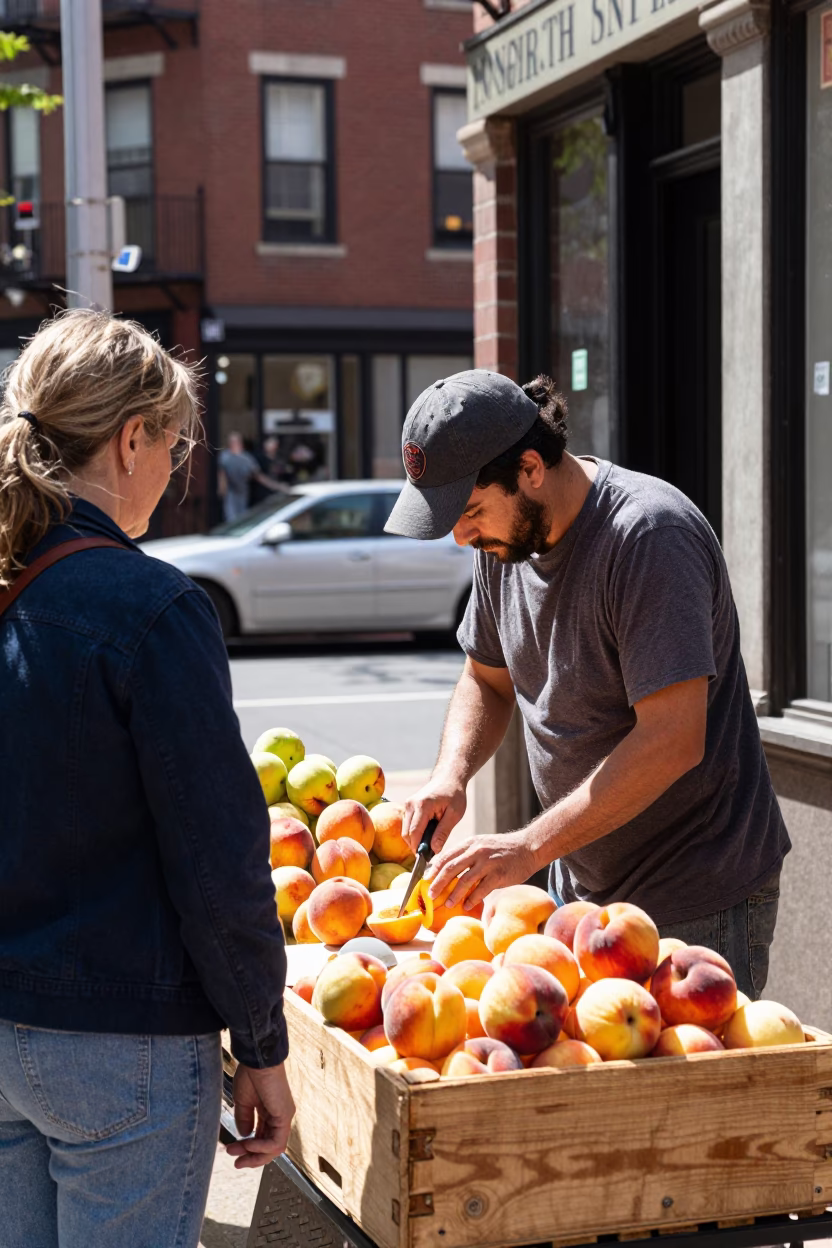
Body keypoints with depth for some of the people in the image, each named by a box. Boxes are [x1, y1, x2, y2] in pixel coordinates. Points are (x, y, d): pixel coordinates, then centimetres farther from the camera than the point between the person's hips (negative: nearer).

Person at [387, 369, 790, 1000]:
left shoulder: (650, 534, -23)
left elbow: (672, 741, -28)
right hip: (582, 887, 7)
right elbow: (487, 680, 17)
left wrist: (529, 848, -28)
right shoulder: (506, 539, 2)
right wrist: (450, 776, -4)